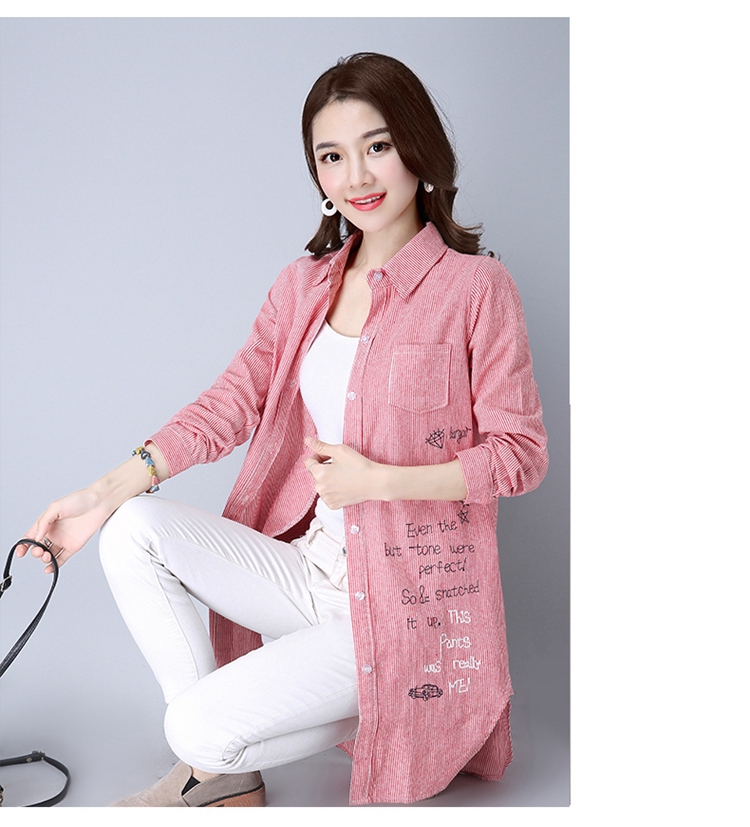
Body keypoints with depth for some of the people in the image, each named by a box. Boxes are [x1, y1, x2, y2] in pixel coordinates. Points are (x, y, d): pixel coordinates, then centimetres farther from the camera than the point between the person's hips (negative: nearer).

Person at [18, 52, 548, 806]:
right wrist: (109, 489, -9)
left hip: (401, 598, -6)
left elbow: (520, 453, -9)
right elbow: (236, 398, 1)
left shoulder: (475, 286, -12)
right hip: (308, 566, 6)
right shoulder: (305, 284, 6)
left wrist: (378, 479, -19)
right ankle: (223, 776, 0)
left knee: (200, 728, -16)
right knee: (133, 531, -12)